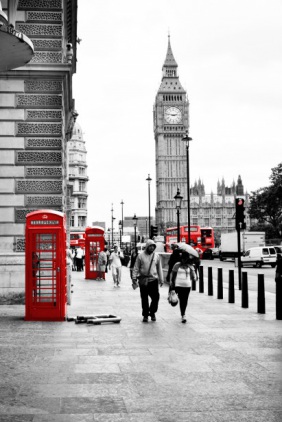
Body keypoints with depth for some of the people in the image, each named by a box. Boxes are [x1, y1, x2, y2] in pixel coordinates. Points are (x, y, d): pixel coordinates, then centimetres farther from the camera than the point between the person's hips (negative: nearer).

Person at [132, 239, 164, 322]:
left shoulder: (156, 256, 5)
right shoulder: (141, 256, -2)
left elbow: (159, 268, 11)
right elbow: (136, 268, 1)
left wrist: (161, 280, 10)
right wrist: (134, 278, -4)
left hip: (154, 280, 1)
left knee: (156, 297, -3)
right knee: (144, 299, 6)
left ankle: (152, 312, 18)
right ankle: (145, 315, 19)